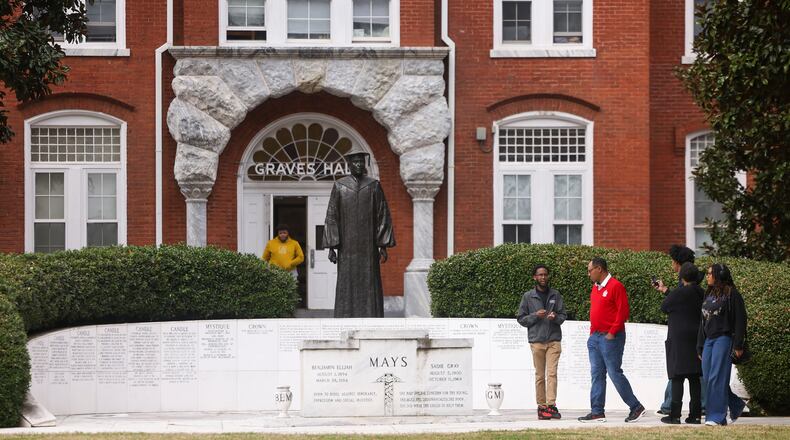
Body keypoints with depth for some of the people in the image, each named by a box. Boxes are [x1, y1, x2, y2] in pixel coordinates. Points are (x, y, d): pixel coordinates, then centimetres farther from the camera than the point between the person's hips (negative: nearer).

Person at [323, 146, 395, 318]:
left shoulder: (374, 186, 4)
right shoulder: (339, 186, 4)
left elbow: (383, 216, 4)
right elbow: (331, 217, 2)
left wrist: (383, 246, -2)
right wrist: (331, 247, -4)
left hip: (368, 247, 0)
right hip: (347, 248, 0)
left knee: (369, 289, -2)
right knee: (346, 289, -2)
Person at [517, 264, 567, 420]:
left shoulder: (555, 295, 11)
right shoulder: (528, 297, 7)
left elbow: (563, 315, 12)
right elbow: (521, 319, 7)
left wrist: (555, 317, -11)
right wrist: (535, 315, -10)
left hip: (554, 340, 0)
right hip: (536, 340, 0)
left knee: (552, 373, -10)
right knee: (540, 375, 1)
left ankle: (551, 405, -15)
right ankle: (541, 406, 4)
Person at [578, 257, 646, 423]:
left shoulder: (616, 286, -11)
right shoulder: (596, 288, 16)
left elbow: (623, 312, -15)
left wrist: (612, 332, -16)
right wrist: (593, 332, 13)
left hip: (610, 337, -8)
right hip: (595, 337, 8)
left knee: (615, 373, -8)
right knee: (597, 375, 6)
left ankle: (636, 407, 1)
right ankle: (597, 412, 8)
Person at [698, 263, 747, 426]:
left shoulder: (732, 294, -6)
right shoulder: (709, 295, 17)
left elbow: (740, 320, -9)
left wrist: (738, 345, -15)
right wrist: (700, 346, 18)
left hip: (723, 339, -8)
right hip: (708, 340, 8)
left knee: (717, 378, -11)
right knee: (707, 378, 5)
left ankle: (716, 416, -9)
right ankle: (736, 405, 21)